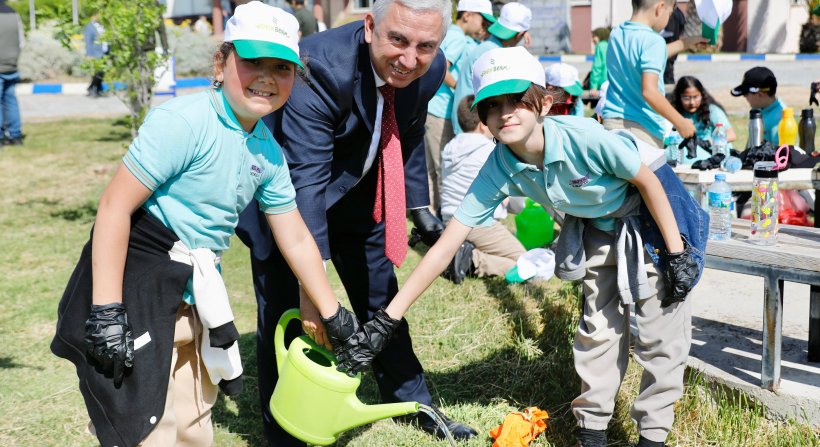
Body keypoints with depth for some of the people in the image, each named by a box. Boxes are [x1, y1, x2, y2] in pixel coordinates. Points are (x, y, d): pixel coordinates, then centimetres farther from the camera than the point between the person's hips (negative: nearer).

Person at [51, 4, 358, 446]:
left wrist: (334, 315, 20)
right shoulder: (185, 121, -18)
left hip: (197, 294, 8)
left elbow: (296, 240, 15)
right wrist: (106, 311, -23)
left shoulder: (269, 152, 5)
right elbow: (115, 206, -20)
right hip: (136, 285, -8)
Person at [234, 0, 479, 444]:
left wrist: (419, 207, 6)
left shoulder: (430, 69, -16)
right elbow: (304, 183, -38)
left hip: (358, 193, 6)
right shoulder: (320, 66, -36)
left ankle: (413, 403, 38)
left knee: (382, 299, 18)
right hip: (287, 197, -5)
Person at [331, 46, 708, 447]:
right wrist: (387, 319, -28)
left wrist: (677, 253, -17)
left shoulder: (583, 138, -36)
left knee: (660, 328, -3)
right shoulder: (498, 171, -23)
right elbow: (446, 246, -24)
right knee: (598, 327, 8)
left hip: (649, 210, -4)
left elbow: (648, 180, -20)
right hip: (597, 225, 4)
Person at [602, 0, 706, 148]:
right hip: (642, 127, -7)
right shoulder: (653, 41, -14)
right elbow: (649, 91, -23)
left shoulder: (616, 34, 9)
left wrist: (685, 43, 36)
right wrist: (681, 123, -15)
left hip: (611, 121, 7)